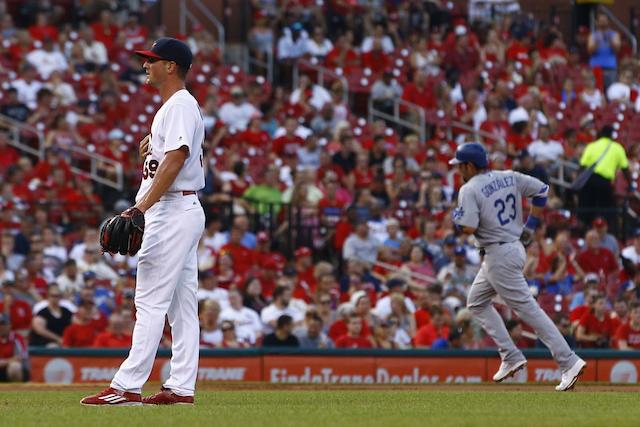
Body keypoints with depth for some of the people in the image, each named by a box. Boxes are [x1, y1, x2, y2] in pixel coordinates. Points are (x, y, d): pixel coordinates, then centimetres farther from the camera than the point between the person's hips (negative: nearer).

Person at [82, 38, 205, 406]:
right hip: (185, 211, 11)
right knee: (181, 305, 8)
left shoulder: (180, 106, -12)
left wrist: (143, 206, -30)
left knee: (151, 301, -13)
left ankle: (127, 387, -16)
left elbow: (176, 158, -24)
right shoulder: (174, 106, 21)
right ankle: (181, 387, 8)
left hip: (173, 210, -11)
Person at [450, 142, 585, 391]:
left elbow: (469, 227, -22)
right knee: (476, 302, 21)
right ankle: (510, 357, 16)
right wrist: (531, 226, 13)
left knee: (528, 309, -9)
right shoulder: (509, 178, 8)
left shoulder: (469, 190, -14)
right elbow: (542, 190, 11)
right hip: (516, 247, 9)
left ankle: (568, 362, -13)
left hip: (499, 256, -9)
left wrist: (456, 216, 1)